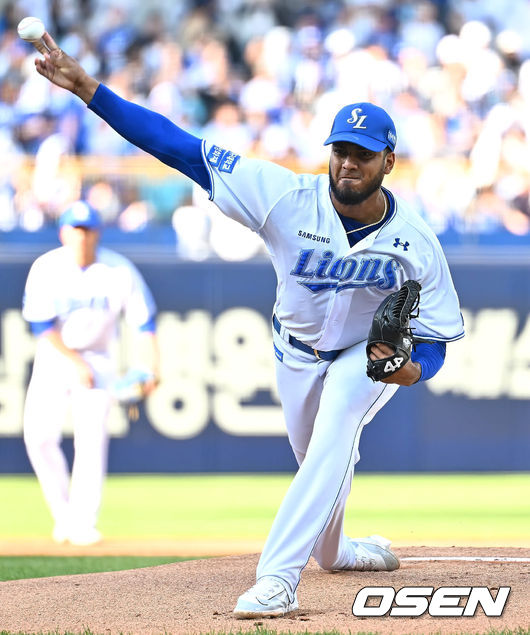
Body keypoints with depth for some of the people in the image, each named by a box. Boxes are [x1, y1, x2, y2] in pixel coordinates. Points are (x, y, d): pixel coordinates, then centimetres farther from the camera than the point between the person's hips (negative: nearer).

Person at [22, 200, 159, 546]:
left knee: (92, 440, -13)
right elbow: (42, 325, -13)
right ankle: (63, 514, 6)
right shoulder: (46, 269, -10)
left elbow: (144, 321, -4)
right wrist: (76, 363, -19)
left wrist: (150, 367, -15)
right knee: (39, 435, -10)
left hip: (96, 358, -1)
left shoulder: (118, 270, -9)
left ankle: (84, 523, -9)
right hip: (53, 359, 1)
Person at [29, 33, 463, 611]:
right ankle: (332, 550, 50)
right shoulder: (289, 199, -28)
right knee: (317, 458, 18)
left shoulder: (416, 244, -27)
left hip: (369, 354, -3)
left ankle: (277, 576, -33)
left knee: (331, 446, -27)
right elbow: (185, 150, -33)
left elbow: (435, 339, -17)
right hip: (297, 352, 3)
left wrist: (413, 367, -43)